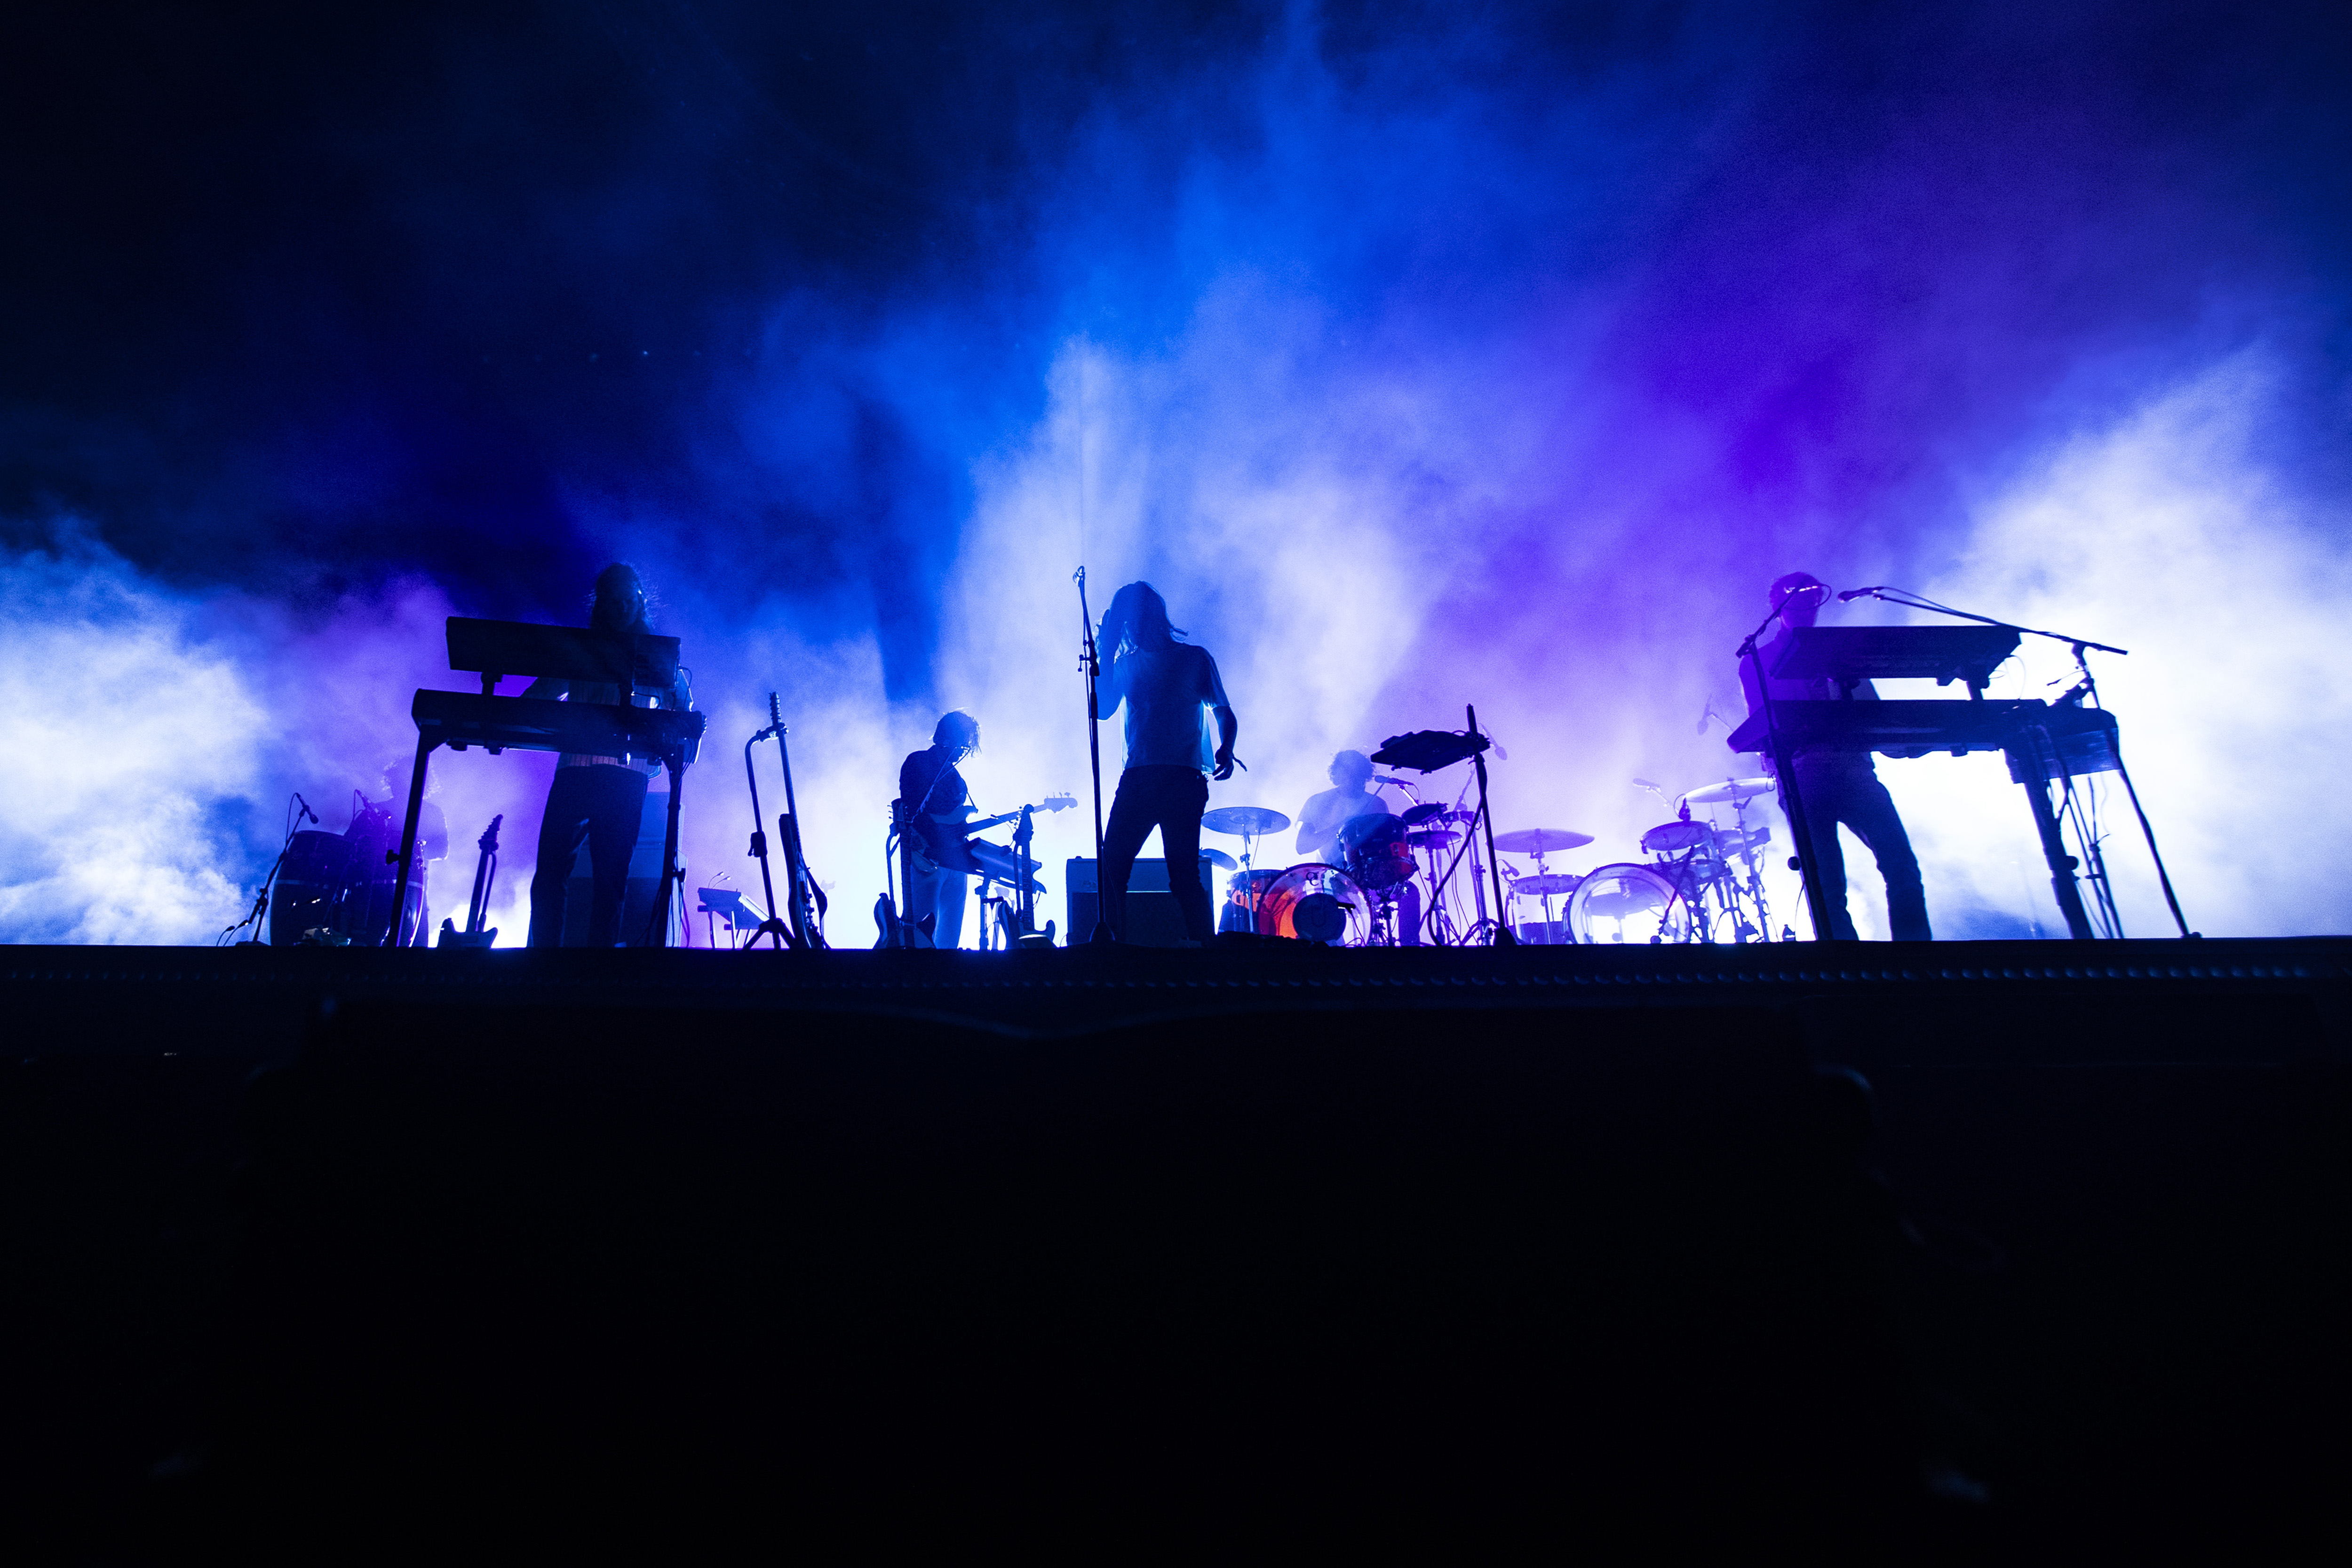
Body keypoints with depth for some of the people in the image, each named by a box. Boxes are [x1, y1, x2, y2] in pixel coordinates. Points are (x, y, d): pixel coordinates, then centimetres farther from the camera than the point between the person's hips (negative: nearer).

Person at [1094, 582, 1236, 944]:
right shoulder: (1126, 663, 18)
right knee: (1112, 870, -3)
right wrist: (1106, 653, 4)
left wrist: (1225, 749, -15)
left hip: (1184, 779, -4)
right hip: (1137, 778, 4)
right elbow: (1102, 709, 6)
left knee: (1183, 875, -11)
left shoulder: (1194, 657, 9)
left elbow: (1224, 713, 6)